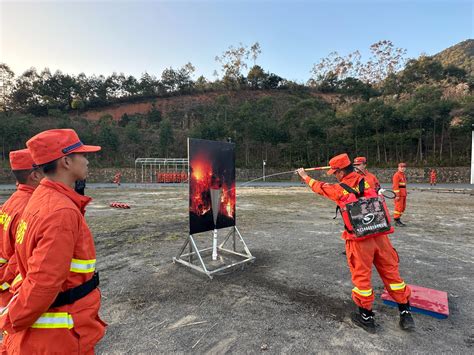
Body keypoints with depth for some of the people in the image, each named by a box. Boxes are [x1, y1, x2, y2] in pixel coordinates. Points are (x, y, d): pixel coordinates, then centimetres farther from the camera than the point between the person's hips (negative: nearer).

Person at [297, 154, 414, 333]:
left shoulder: (339, 189, -8)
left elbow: (320, 187, 10)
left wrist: (305, 176, 25)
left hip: (359, 241, -4)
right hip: (380, 236, 4)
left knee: (362, 276, 10)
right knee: (391, 273, 16)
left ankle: (366, 317, 23)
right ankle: (406, 314, 27)